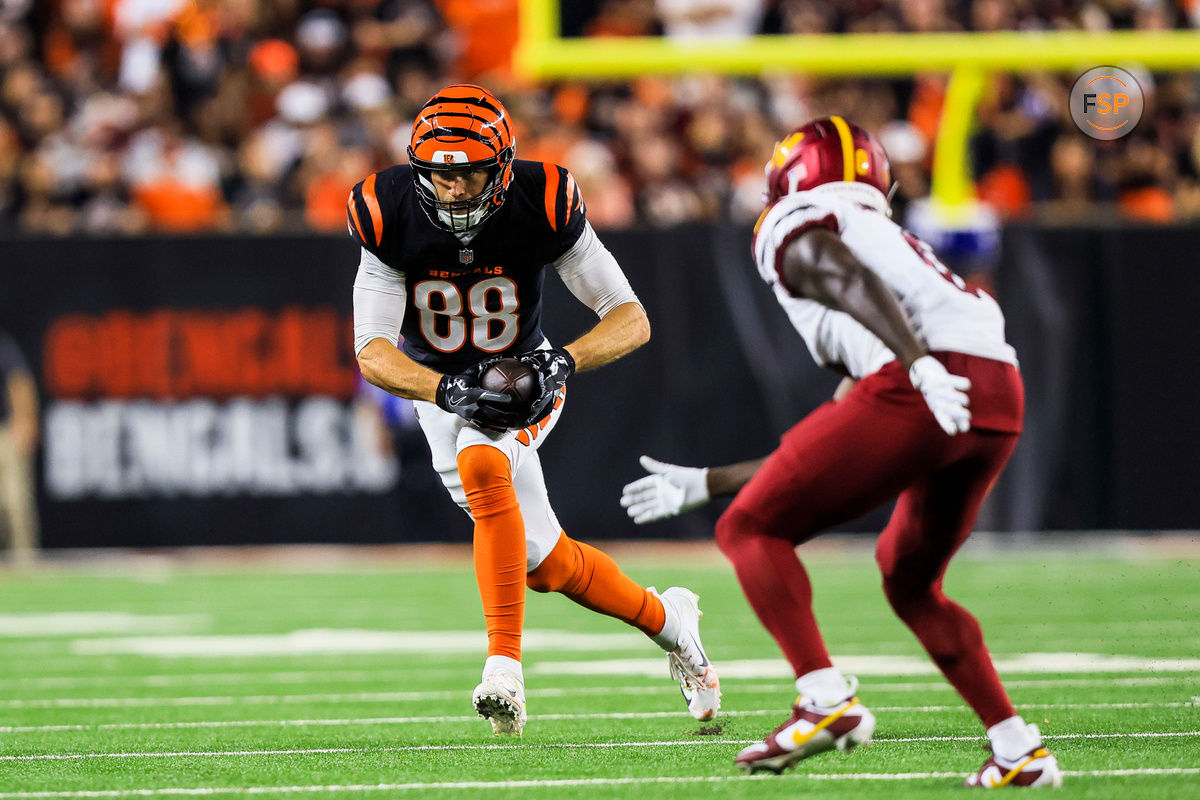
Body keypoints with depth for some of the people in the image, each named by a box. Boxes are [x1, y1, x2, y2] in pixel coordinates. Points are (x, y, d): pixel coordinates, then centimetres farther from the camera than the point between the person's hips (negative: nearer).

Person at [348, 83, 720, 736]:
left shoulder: (542, 209, -25)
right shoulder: (391, 217, -23)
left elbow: (631, 320, -22)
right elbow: (372, 352, -26)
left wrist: (563, 363, -41)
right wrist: (446, 389, -45)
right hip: (442, 388, 3)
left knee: (481, 466, -35)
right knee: (545, 565, 5)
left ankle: (505, 665, -37)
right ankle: (665, 620, 32)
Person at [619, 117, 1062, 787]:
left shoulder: (795, 234, 16)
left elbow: (849, 281, -11)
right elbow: (819, 460, 39)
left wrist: (921, 365, -25)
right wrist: (701, 485, 45)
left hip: (929, 386, -8)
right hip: (1002, 398, 8)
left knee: (752, 531, 4)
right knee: (910, 581, 27)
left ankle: (827, 699, -13)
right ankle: (1019, 750, 18)